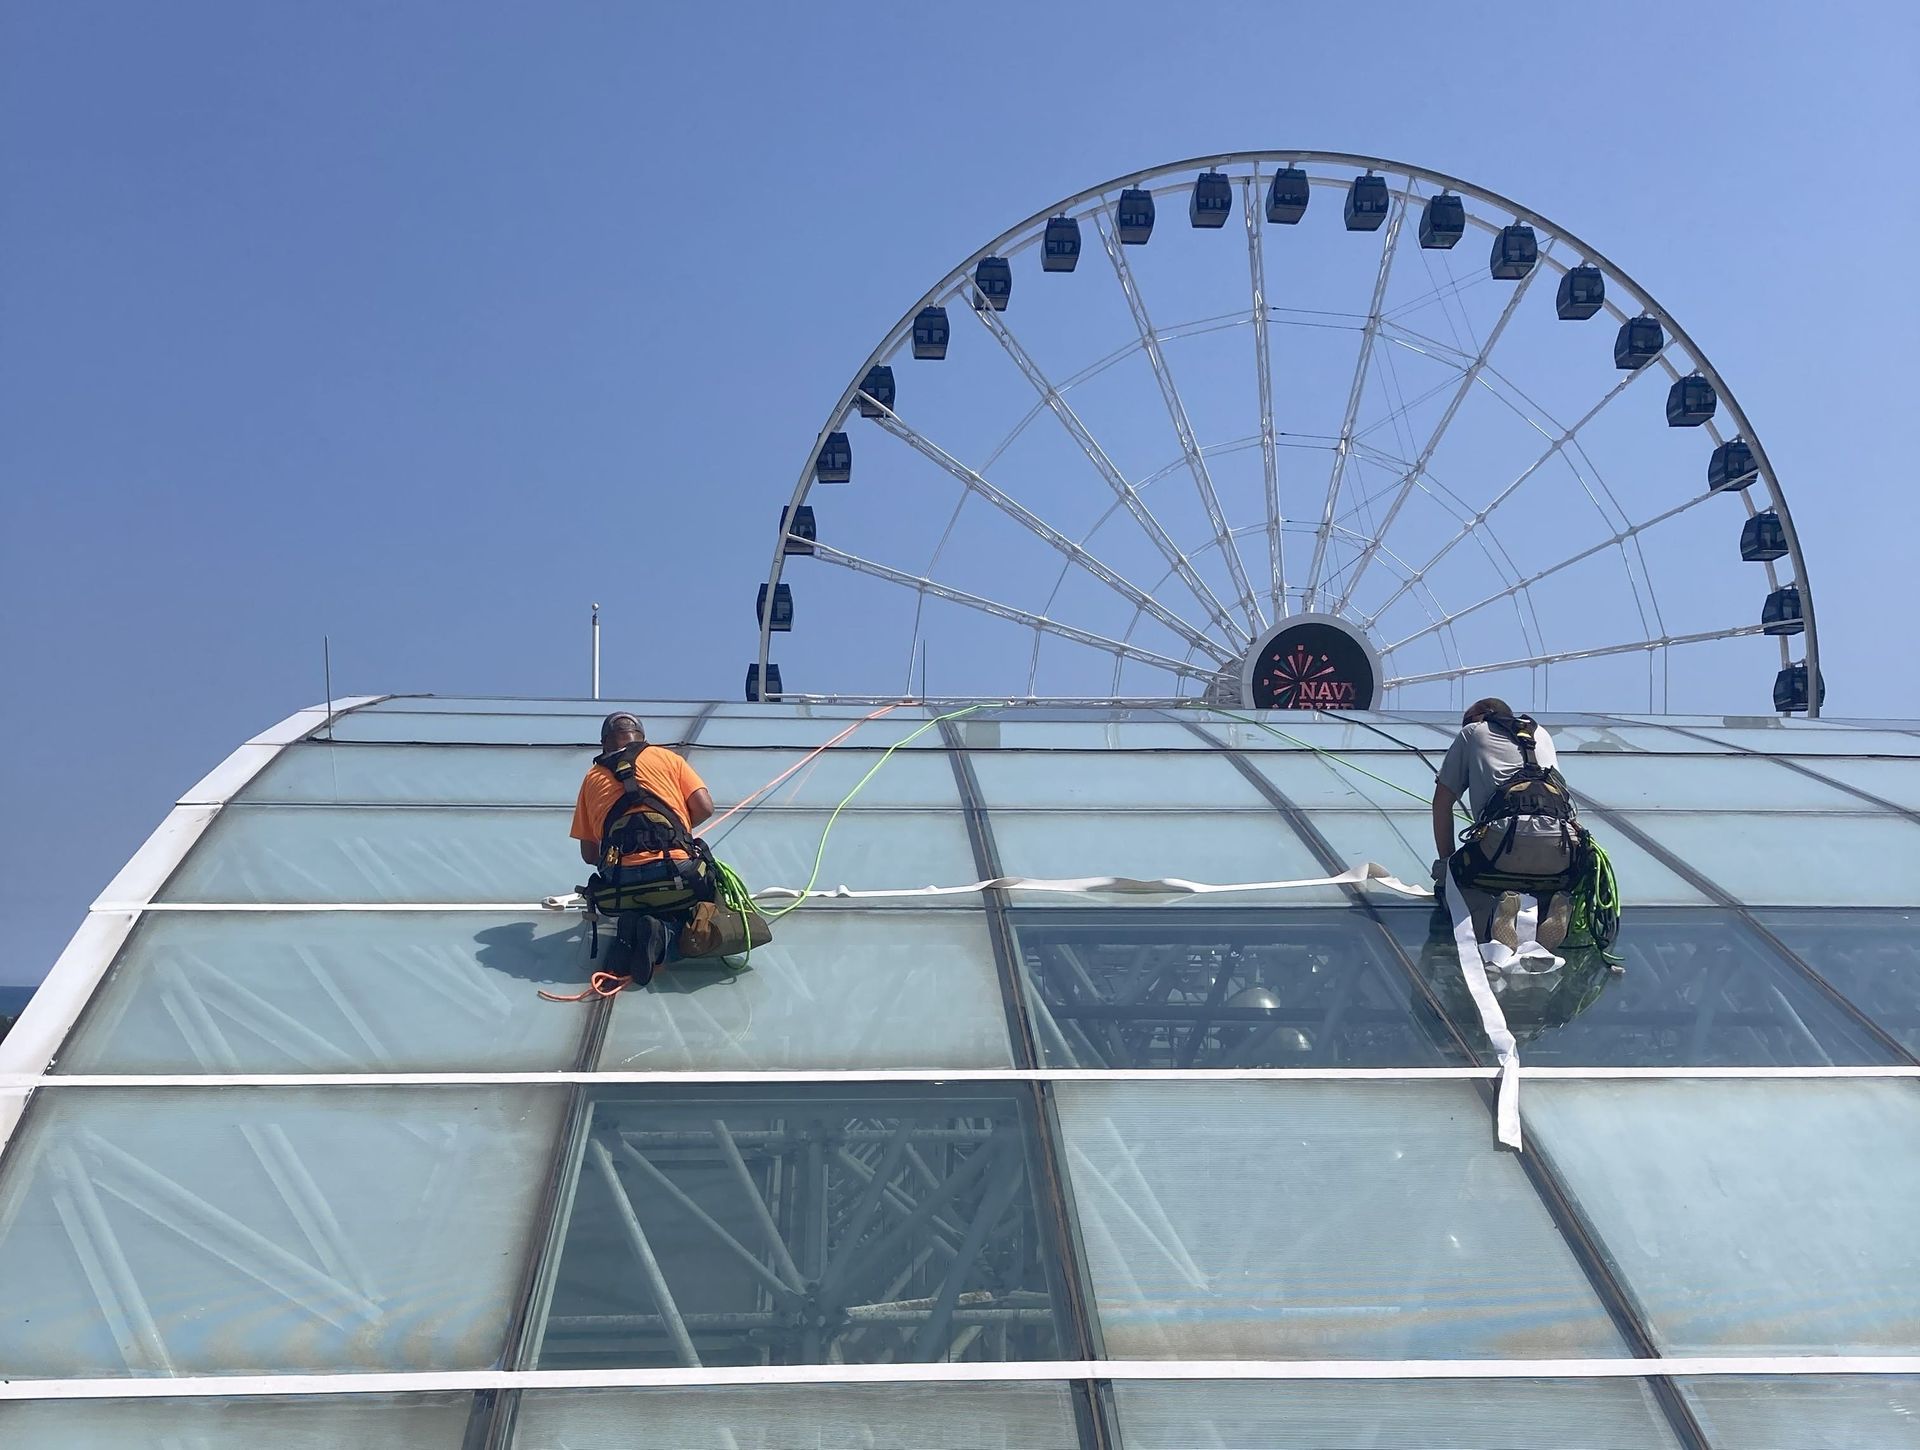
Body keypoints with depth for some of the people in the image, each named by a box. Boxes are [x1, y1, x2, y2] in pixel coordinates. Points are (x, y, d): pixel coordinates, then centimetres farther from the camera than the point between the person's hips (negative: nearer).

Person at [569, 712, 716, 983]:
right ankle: (662, 931, -7)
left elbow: (588, 854, 20)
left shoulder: (592, 777, 21)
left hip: (621, 886, 2)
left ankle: (629, 928, -2)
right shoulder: (666, 757, 17)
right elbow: (704, 807, 6)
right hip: (679, 877, -2)